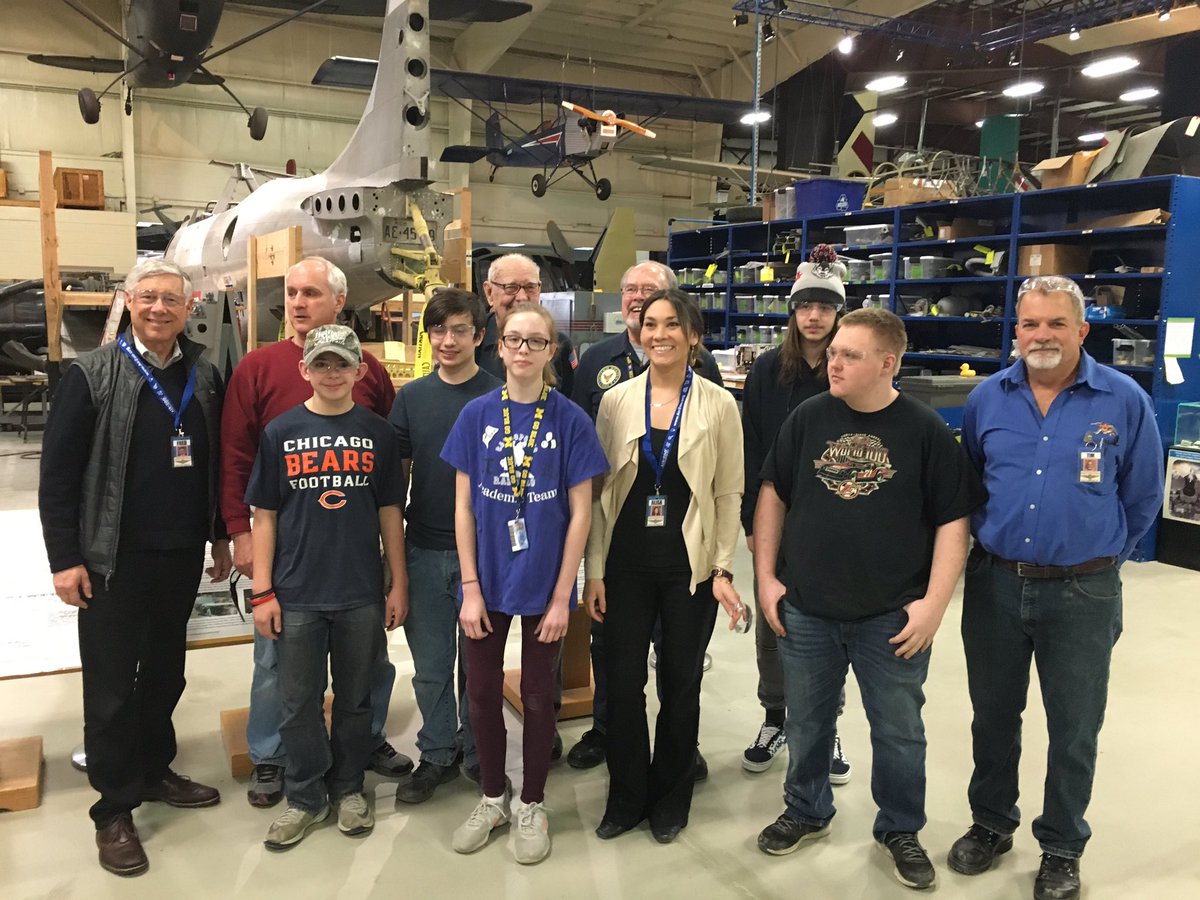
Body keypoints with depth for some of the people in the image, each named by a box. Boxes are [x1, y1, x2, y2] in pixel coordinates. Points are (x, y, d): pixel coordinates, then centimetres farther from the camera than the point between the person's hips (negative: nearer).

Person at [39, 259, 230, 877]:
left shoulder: (204, 377, 6)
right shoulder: (91, 376, -7)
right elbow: (58, 473, -8)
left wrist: (221, 536, 13)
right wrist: (65, 559, -11)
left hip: (182, 556, 4)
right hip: (113, 560, -4)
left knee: (165, 674, 17)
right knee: (111, 685, 5)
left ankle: (154, 772, 35)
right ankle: (114, 808, 18)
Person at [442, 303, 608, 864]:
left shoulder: (570, 421, -8)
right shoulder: (477, 415, -3)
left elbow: (580, 513, -7)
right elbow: (464, 506, -1)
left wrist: (562, 596, -9)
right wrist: (470, 589, -5)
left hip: (544, 583, -2)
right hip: (487, 581, 2)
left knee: (537, 694, 12)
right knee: (482, 691, 13)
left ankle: (532, 805, 32)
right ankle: (493, 797, 35)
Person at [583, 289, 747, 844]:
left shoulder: (718, 404, -3)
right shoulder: (616, 400, 1)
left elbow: (729, 494, 0)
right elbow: (598, 491, 3)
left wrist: (723, 570, -5)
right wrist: (594, 571, 0)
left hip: (690, 568, -1)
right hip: (626, 564, 1)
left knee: (681, 684, 11)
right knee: (622, 683, 7)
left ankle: (671, 799, 32)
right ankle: (626, 797, 28)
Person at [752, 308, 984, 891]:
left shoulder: (925, 431, -8)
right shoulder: (808, 418, -1)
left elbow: (953, 521, -5)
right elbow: (773, 495, 6)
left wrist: (933, 603, -11)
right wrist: (766, 576, 2)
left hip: (892, 618, -2)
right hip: (805, 611, 2)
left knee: (898, 731, 14)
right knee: (806, 722, 18)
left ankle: (900, 830, 36)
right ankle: (806, 812, 41)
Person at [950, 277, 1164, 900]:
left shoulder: (1125, 401, -7)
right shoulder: (987, 399, 0)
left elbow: (1141, 499, 4)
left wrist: (1098, 557, 8)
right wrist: (992, 540, 11)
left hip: (1082, 595, -2)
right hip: (994, 584, 2)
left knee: (1074, 730, 11)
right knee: (993, 716, 16)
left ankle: (1062, 847, 32)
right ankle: (991, 823, 37)